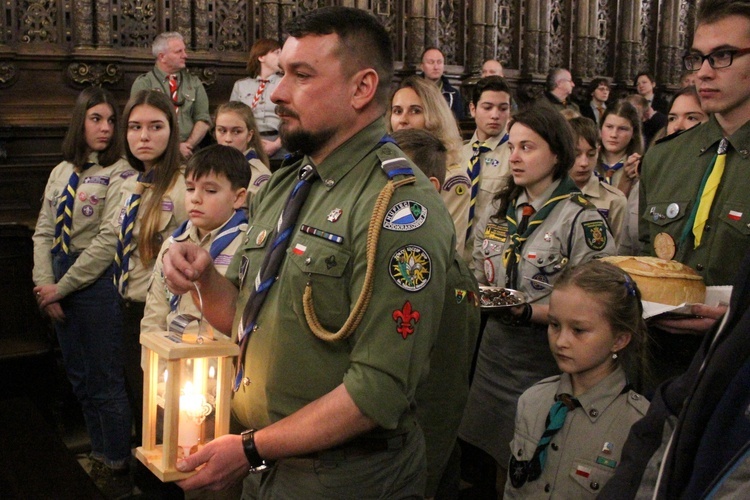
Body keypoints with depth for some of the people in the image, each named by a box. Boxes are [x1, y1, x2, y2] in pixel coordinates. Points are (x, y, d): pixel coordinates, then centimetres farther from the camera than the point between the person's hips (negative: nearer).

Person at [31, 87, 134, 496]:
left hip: (97, 282, -7)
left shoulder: (119, 174, -10)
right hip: (59, 284, 7)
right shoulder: (62, 172, 10)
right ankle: (99, 455, 32)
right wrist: (45, 284, -4)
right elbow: (44, 232, 8)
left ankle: (116, 467, 19)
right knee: (79, 377, 16)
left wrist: (62, 287, -12)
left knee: (105, 381, 3)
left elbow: (108, 240, -16)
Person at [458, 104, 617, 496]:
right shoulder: (499, 209, 8)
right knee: (492, 464, 14)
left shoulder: (582, 219, -11)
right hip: (495, 351, 5)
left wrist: (528, 312, -25)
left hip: (545, 361, -5)